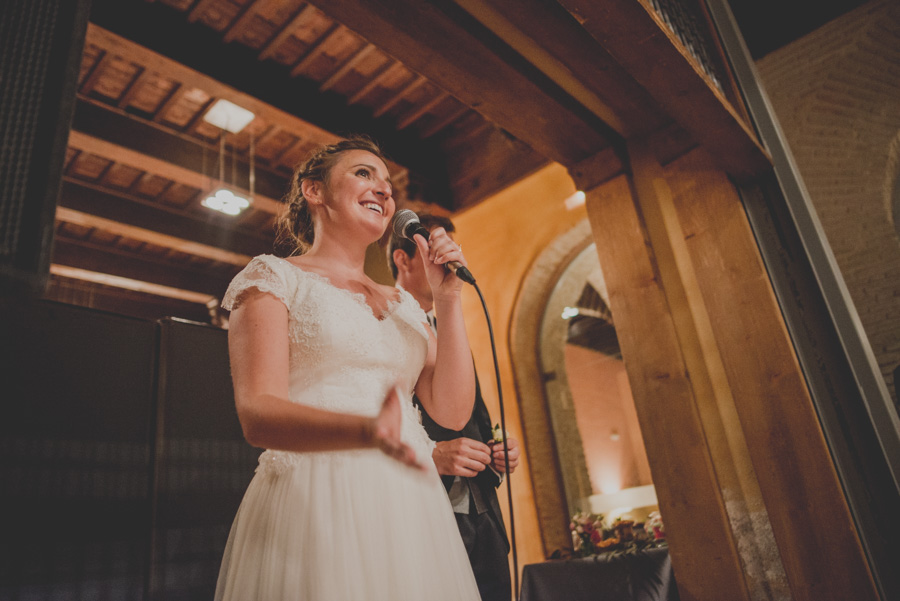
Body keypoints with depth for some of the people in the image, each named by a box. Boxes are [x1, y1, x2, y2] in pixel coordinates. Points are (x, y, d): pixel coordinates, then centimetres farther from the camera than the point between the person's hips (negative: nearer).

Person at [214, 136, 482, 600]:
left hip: (411, 510, 5)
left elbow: (452, 410, 7)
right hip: (314, 506, -5)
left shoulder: (404, 304, 16)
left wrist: (448, 300, -1)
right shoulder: (273, 276, 2)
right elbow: (257, 415, -12)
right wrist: (365, 431, -31)